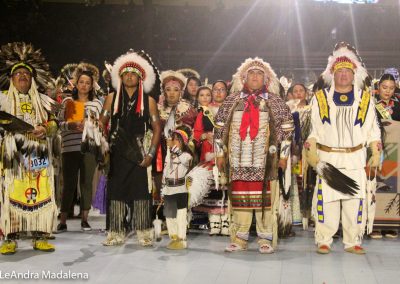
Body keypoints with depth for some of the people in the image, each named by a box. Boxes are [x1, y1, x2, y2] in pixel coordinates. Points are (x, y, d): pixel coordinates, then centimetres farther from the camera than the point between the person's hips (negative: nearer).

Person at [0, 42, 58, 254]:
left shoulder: (43, 101, 17)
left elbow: (53, 124, 12)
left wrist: (45, 129, -9)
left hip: (38, 155, 2)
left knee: (41, 194, -3)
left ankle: (40, 237, 2)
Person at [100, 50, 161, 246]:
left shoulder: (148, 100, 5)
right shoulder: (112, 99, 9)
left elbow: (156, 127, 4)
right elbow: (101, 124, 8)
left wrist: (151, 153, -5)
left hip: (140, 153, -1)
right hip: (117, 154, 2)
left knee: (141, 192, -2)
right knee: (116, 191, 2)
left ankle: (144, 234, 6)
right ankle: (116, 233, 10)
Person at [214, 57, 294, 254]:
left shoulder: (274, 102, 6)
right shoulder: (232, 101, 11)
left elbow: (287, 129, 7)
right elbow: (220, 127, 14)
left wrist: (283, 155, 3)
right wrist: (220, 153, 11)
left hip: (265, 160, -1)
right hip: (238, 160, 2)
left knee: (264, 198, -1)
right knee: (239, 198, 5)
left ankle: (266, 239, 8)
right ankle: (239, 239, 13)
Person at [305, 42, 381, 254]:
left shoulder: (364, 98, 8)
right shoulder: (321, 97, 6)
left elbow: (372, 129, 9)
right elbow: (313, 129, 7)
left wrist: (376, 153, 3)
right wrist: (311, 152, -1)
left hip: (355, 158, 1)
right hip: (328, 158, -1)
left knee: (355, 201, 1)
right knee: (327, 200, -3)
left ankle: (352, 242, 12)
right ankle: (323, 241, 8)